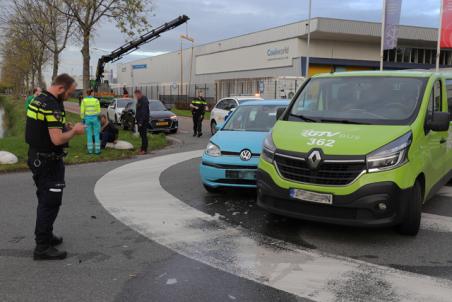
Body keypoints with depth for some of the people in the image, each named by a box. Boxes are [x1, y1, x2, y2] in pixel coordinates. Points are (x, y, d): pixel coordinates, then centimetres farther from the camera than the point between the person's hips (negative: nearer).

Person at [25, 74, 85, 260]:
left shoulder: (38, 100, 9)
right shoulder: (52, 106, -22)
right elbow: (58, 139, -27)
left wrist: (65, 127, 9)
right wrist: (74, 130, -10)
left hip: (36, 157, 10)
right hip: (48, 161, -10)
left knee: (45, 200, 20)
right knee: (51, 203, -3)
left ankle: (45, 236, 33)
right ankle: (43, 248, 3)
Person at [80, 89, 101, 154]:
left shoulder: (84, 101, -3)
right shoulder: (96, 100, -6)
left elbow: (82, 111, -4)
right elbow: (98, 111, -6)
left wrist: (82, 119, 5)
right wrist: (99, 119, 3)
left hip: (87, 118, 2)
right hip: (95, 118, -1)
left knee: (89, 134, 9)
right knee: (97, 134, 5)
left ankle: (90, 150, 9)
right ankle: (97, 150, 5)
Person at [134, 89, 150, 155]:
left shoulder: (144, 101, -17)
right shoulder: (139, 100, 15)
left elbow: (144, 113, -22)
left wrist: (141, 122, -24)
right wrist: (137, 119, 18)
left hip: (143, 121, -10)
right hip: (140, 120, 10)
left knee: (144, 135, -7)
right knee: (142, 135, 14)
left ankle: (144, 150, -5)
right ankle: (143, 148, 21)